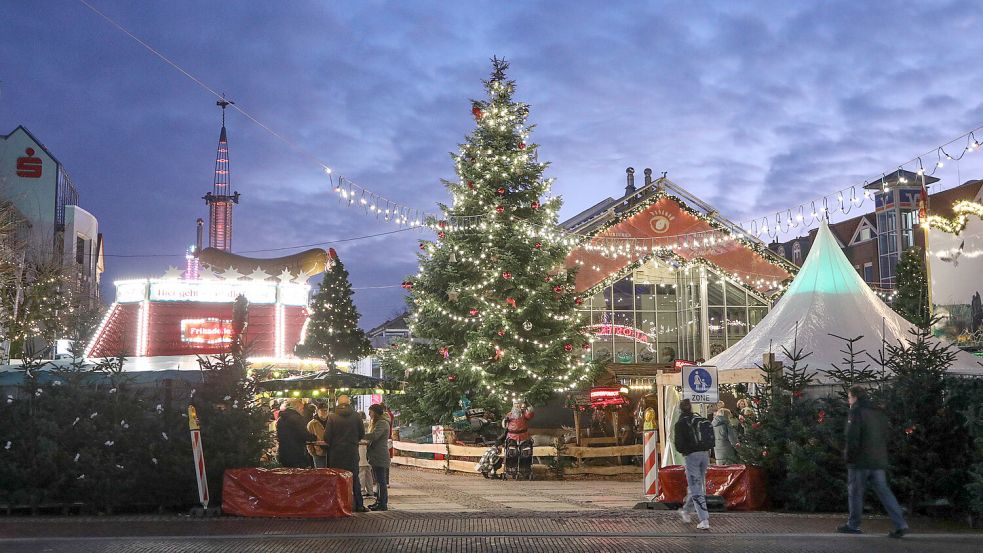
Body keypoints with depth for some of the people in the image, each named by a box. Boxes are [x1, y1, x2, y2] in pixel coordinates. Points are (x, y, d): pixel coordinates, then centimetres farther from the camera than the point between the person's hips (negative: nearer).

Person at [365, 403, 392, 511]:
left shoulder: (382, 423, -13)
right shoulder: (377, 423, 21)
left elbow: (374, 436, -25)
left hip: (380, 457, -11)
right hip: (377, 456, 11)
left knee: (381, 481, -8)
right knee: (378, 481, 12)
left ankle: (383, 504, -7)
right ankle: (379, 502, 17)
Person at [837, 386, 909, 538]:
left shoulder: (856, 412, -10)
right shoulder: (879, 413, 15)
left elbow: (852, 438, -18)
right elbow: (885, 436, 17)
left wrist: (848, 455, -7)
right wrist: (881, 455, 17)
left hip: (860, 461, -7)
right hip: (878, 461, 7)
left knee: (855, 492, 5)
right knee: (884, 492, 6)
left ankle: (853, 525, 14)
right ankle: (900, 524, -3)